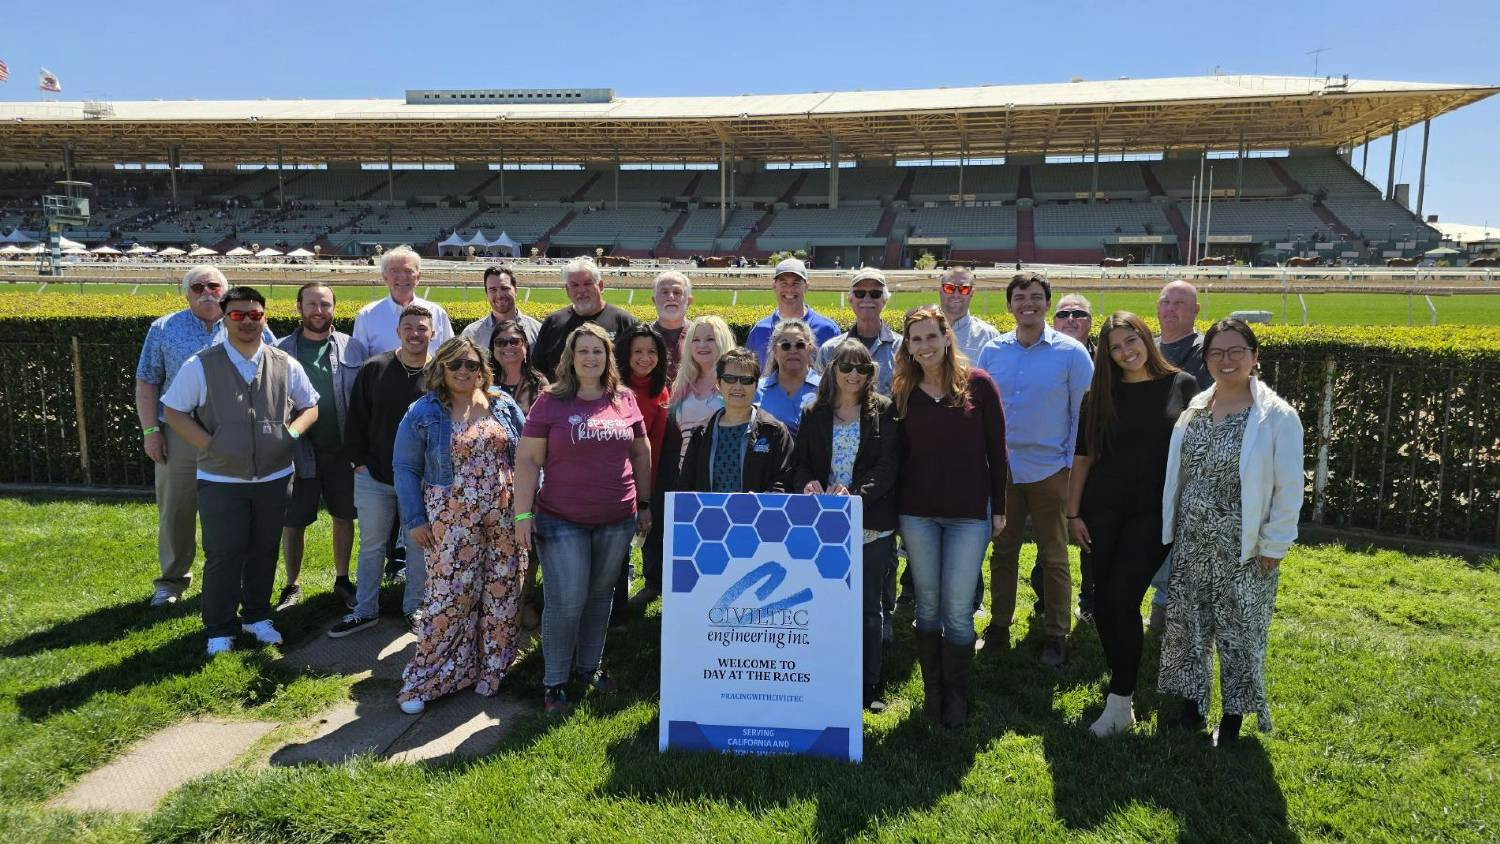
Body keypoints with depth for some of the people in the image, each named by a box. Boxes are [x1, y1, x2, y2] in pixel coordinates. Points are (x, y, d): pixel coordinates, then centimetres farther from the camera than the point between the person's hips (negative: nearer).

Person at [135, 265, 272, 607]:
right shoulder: (164, 329, 8)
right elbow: (146, 383, 8)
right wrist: (150, 430, 0)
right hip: (179, 436, 1)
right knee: (175, 511, 8)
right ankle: (173, 578, 24)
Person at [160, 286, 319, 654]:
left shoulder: (286, 365, 0)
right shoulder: (200, 366, -7)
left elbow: (310, 407, 11)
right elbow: (174, 412, -1)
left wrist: (293, 432, -7)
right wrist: (209, 444, -12)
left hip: (275, 478, 3)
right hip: (221, 481, -2)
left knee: (264, 552, 15)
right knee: (223, 556, 2)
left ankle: (256, 616, 32)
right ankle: (219, 629, 17)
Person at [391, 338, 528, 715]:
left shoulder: (503, 405, 5)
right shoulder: (423, 413, -2)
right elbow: (405, 468, 0)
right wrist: (415, 519, -5)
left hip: (505, 516, 3)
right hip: (452, 522, -3)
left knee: (502, 594, 8)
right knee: (449, 596, -2)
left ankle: (491, 669, 25)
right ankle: (424, 680, 11)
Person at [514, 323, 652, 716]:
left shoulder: (625, 400, 4)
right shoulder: (551, 402, -5)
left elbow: (641, 453, 13)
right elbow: (528, 459, -6)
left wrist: (645, 503, 14)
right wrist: (523, 512, -10)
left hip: (617, 521, 4)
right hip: (562, 521, -4)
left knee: (601, 596, 15)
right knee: (566, 602, -1)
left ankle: (588, 666, 33)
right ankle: (554, 681, 16)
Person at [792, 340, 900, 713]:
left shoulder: (884, 412, 1)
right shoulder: (814, 414, 10)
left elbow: (887, 466, -8)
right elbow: (800, 463, 6)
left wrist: (856, 494, -24)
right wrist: (808, 484, -17)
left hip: (872, 524, -2)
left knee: (869, 605, 8)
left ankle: (869, 685, 20)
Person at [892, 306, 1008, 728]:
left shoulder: (978, 384, -3)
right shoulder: (902, 392, 4)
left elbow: (996, 449, 1)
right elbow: (899, 453, 9)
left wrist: (999, 508, 1)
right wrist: (894, 508, 6)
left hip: (969, 511, -2)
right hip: (916, 511, 2)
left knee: (958, 609, 0)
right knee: (928, 604, 9)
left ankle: (956, 695, 18)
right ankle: (931, 690, 24)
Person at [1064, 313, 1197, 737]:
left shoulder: (1182, 385, 0)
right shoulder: (1100, 395, 5)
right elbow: (1082, 456, 7)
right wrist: (1073, 513, 3)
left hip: (1154, 511, -3)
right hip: (1103, 509, 3)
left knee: (1122, 600, -10)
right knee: (1103, 601, 4)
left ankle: (1121, 701, -2)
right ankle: (1123, 680, 24)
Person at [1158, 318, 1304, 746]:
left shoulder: (1277, 417, -11)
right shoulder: (1193, 411, 5)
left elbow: (1288, 489, -9)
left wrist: (1273, 547, -10)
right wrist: (1171, 532, 10)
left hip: (1243, 550, -5)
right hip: (1191, 543, 5)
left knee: (1238, 632, 6)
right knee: (1185, 624, 11)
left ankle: (1233, 717, 24)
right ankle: (1191, 706, 28)